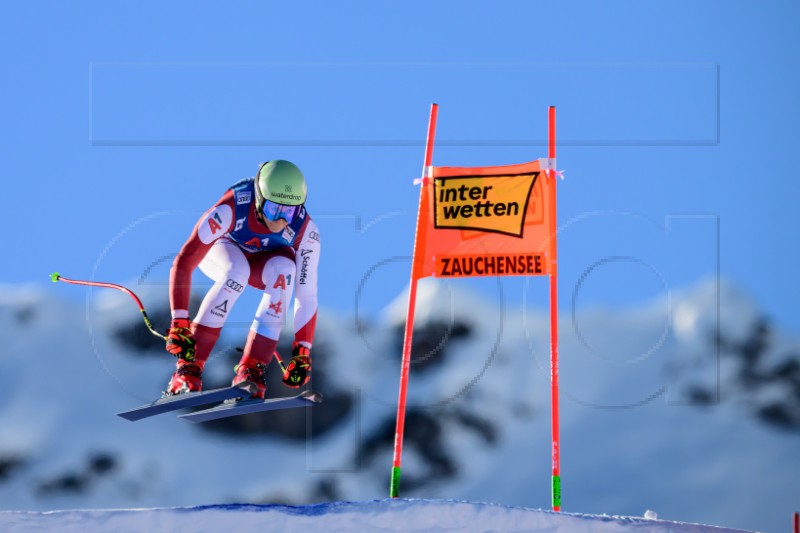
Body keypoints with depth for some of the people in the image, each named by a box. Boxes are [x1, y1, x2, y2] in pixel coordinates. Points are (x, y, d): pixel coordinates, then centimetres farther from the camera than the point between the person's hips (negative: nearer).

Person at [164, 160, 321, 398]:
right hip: (222, 249, -2)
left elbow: (307, 294, -24)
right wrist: (179, 324, -43)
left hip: (262, 263, 2)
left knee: (284, 269, -32)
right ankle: (188, 367, -32)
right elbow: (183, 263, -37)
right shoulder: (230, 209, -39)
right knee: (236, 270, -36)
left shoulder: (306, 230, -31)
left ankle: (251, 370, -29)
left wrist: (302, 353, -29)